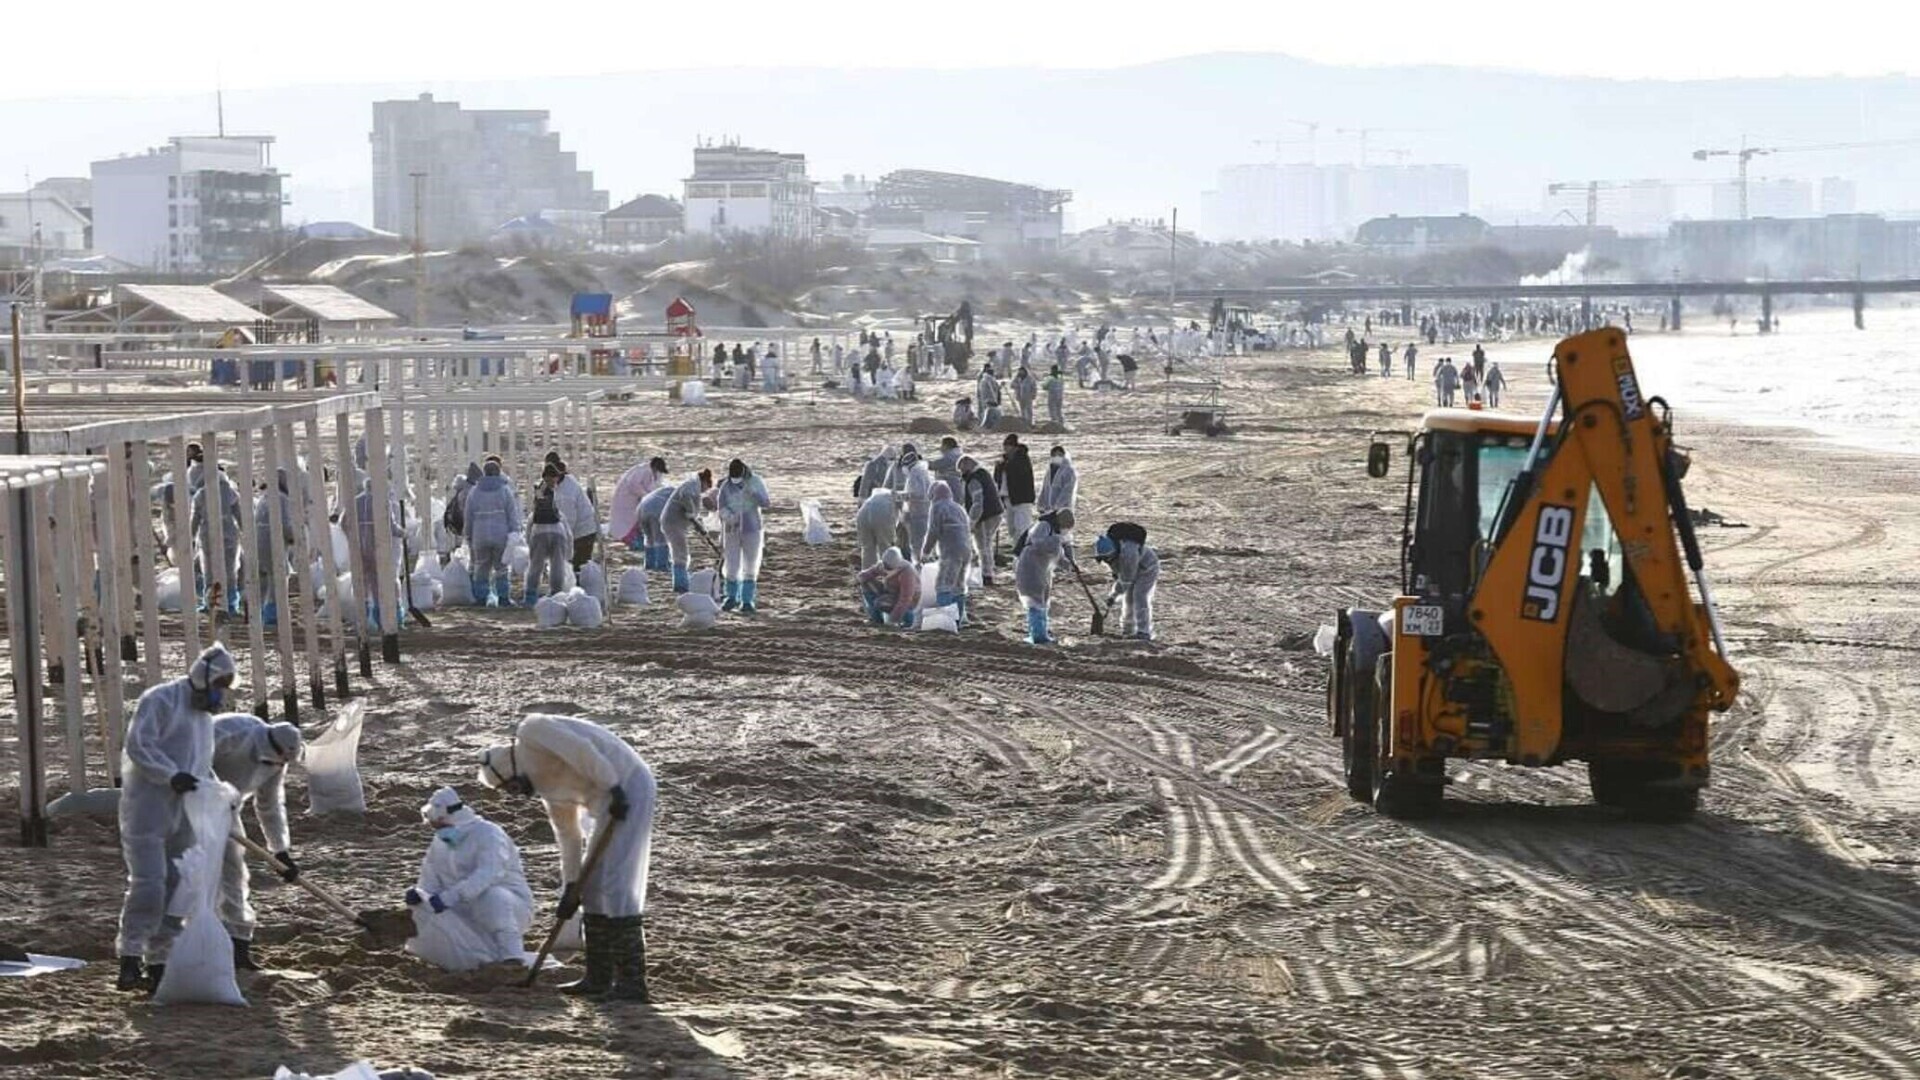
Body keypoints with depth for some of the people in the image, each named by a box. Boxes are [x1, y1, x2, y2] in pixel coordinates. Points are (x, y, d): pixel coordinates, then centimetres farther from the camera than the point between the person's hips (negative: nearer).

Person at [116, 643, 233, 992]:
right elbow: (138, 746, -18)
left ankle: (158, 965, 12)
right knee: (148, 886, -15)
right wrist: (172, 776, -28)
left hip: (182, 816, 9)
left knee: (176, 891, 6)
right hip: (147, 810, -9)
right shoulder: (161, 701, -8)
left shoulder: (204, 715, 20)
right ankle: (130, 961, -13)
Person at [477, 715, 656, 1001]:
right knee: (593, 887, 15)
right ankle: (599, 978, 19)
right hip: (613, 798, 10)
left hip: (627, 789, -10)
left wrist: (613, 789, -21)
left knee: (617, 886, -12)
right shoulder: (546, 783, 21)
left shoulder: (531, 731, -6)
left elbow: (581, 750, -21)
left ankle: (632, 983, -12)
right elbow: (568, 834, 22)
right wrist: (571, 886, 19)